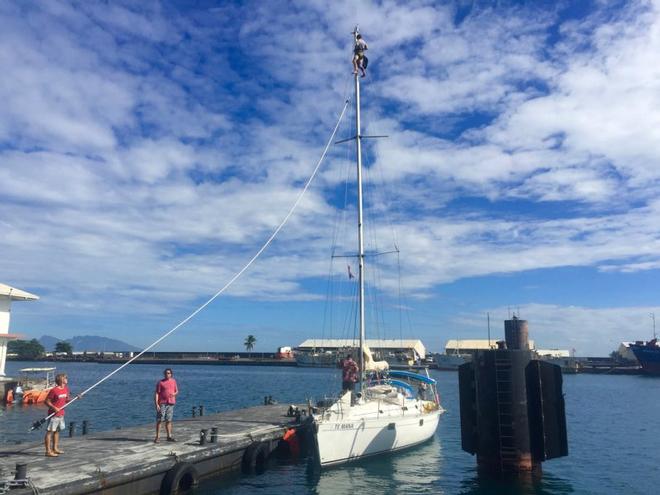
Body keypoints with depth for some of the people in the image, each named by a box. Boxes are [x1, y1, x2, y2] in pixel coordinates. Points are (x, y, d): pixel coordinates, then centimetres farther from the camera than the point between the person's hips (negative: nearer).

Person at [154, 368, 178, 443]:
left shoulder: (173, 381, 10)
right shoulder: (160, 382, -3)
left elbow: (177, 391, 19)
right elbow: (157, 393, -6)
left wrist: (174, 393, -5)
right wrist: (156, 404, -13)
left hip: (171, 403, 4)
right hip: (162, 403, -4)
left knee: (169, 420, 9)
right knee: (159, 420, -2)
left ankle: (169, 436, 15)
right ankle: (157, 437, 3)